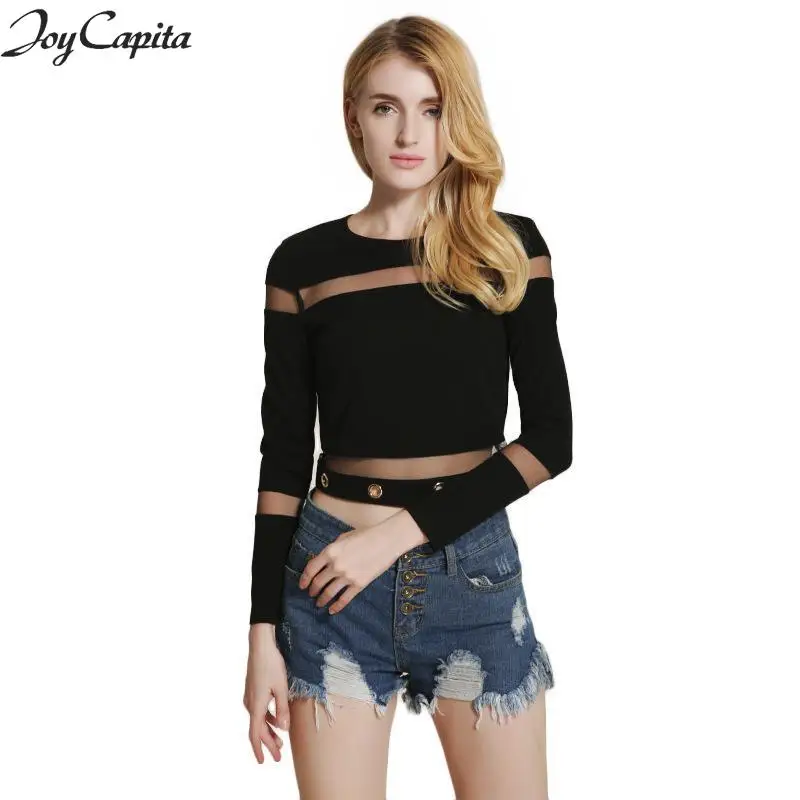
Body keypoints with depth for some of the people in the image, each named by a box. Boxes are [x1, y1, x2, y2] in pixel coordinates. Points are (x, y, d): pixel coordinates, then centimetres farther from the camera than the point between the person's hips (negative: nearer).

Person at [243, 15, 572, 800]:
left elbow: (551, 437, -5)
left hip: (475, 568, 1)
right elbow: (284, 458, 2)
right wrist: (264, 630, -1)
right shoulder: (303, 261, 0)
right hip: (332, 574, 0)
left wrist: (403, 529, -14)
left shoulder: (508, 248, -1)